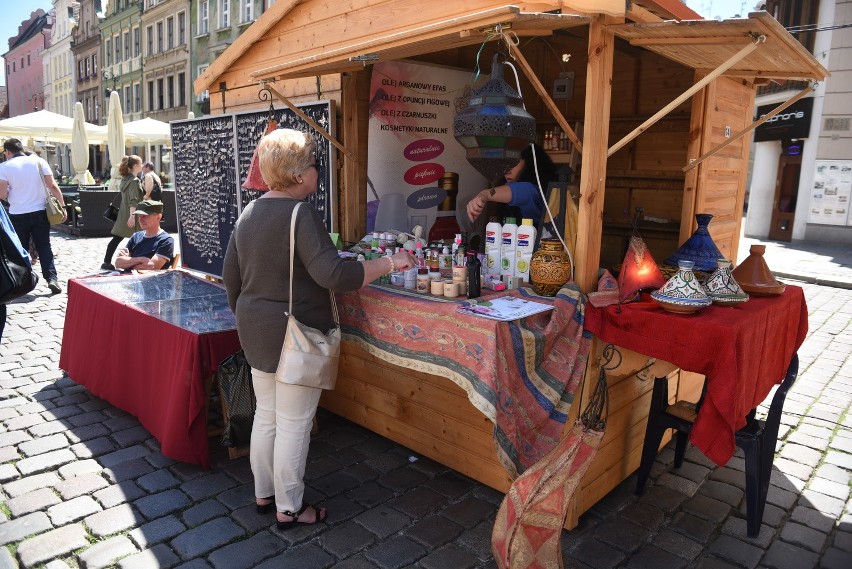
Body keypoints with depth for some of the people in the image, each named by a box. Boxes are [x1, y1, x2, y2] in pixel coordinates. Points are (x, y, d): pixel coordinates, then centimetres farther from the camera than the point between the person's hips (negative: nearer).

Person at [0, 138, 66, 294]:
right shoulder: (39, 161, 1)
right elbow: (53, 186, -4)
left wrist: (13, 197, 15)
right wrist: (62, 206, 0)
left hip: (18, 215, -1)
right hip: (40, 212, 1)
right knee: (44, 247, 7)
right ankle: (52, 278, -4)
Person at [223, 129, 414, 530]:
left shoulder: (249, 213, 8)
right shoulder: (300, 213, -19)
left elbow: (230, 276, 13)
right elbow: (333, 274, -29)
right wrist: (388, 263, -20)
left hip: (256, 332, 9)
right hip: (294, 335, -8)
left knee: (266, 416, 20)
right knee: (293, 425, 6)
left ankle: (263, 494, 36)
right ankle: (288, 509, 22)